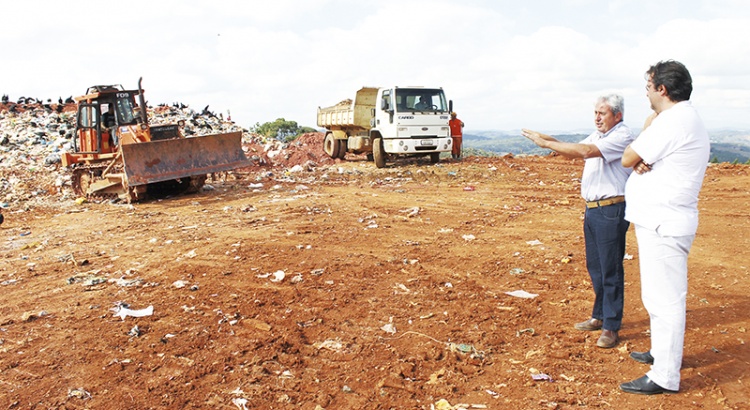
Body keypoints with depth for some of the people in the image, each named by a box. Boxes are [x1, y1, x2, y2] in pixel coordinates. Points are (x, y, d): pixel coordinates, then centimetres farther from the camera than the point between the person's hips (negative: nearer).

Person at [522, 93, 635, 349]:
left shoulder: (622, 137, -13)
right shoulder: (597, 135, 16)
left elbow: (586, 150, -24)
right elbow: (574, 153, 15)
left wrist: (546, 144, -23)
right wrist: (549, 139, -5)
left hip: (611, 210, -9)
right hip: (592, 208, 9)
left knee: (610, 270, -3)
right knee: (594, 268, 15)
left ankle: (611, 327, 6)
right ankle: (599, 316, 28)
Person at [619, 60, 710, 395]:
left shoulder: (672, 121, -17)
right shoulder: (685, 118, 16)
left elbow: (626, 159, -12)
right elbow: (638, 160, 12)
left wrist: (647, 127, 1)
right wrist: (642, 163, -10)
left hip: (663, 224, -11)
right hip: (662, 220, 11)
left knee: (665, 299, -6)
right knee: (659, 296, 21)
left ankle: (665, 377, 0)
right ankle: (662, 353, 36)